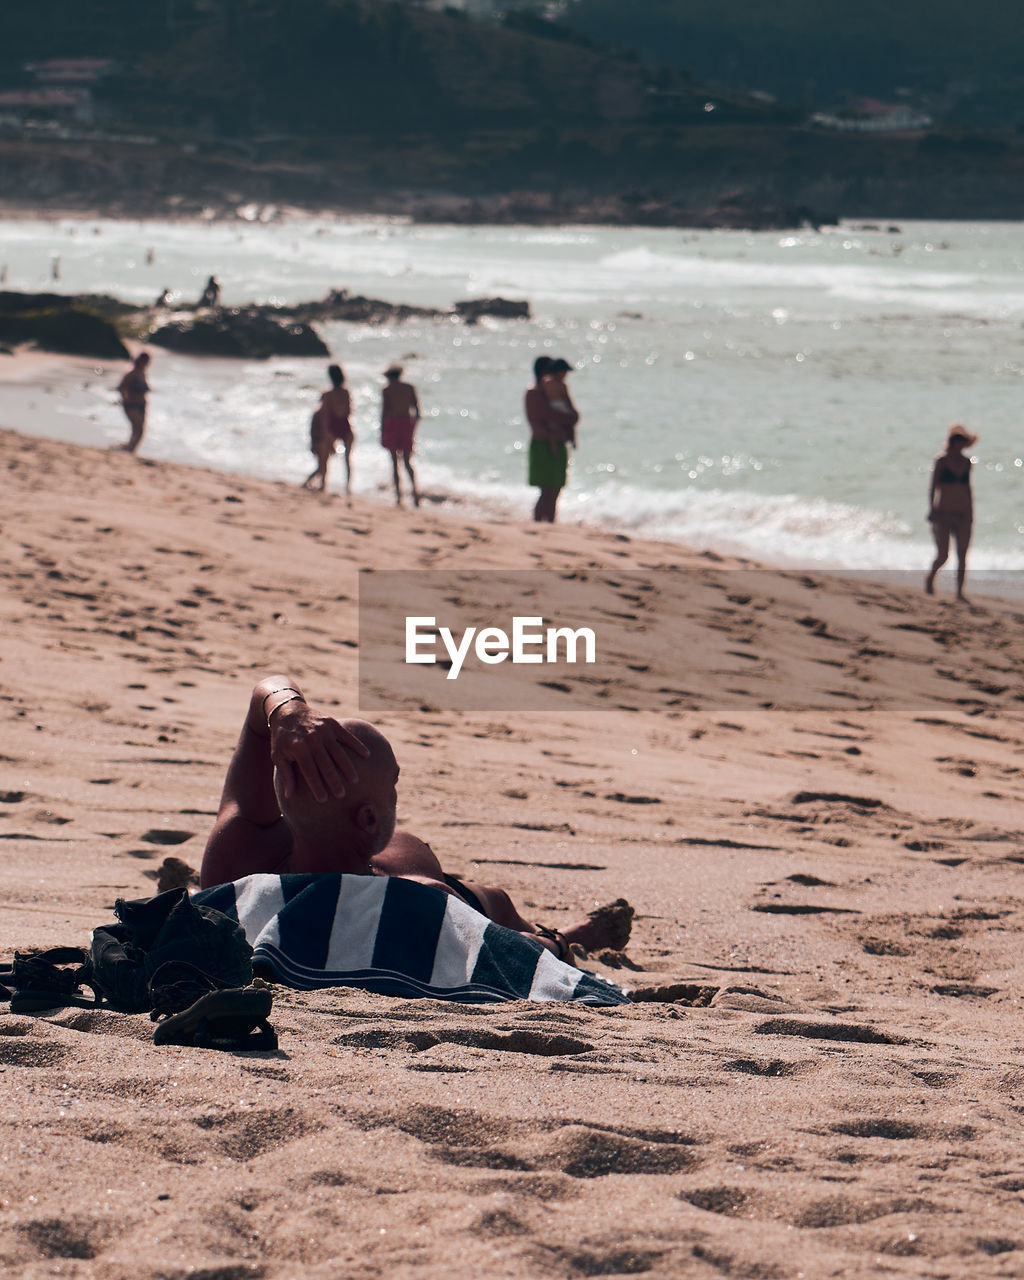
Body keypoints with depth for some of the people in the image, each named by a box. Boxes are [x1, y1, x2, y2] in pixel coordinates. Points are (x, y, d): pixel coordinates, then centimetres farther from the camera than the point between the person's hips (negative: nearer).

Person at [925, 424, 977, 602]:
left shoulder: (966, 462, 10)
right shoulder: (942, 461, -3)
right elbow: (933, 487, -3)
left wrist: (970, 512, 15)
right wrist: (931, 509, -9)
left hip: (963, 514, 4)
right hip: (943, 514, -4)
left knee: (962, 555, -2)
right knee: (942, 555, -6)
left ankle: (960, 591, 3)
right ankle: (930, 577, 24)